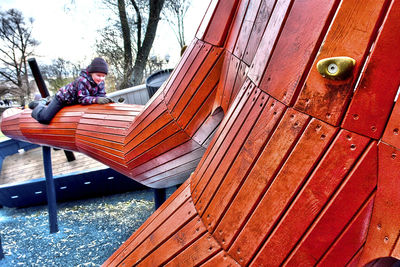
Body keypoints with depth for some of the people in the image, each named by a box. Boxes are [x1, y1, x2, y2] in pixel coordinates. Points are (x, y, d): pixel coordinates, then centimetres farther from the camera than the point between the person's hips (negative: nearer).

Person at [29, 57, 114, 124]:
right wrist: (96, 99, -54)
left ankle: (50, 101, 44)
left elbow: (101, 95, -18)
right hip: (62, 97, -7)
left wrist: (105, 99, -40)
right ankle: (39, 105, 17)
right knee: (44, 118, -12)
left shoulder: (101, 82, -17)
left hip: (74, 100, 7)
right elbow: (82, 99, -40)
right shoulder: (82, 80, -36)